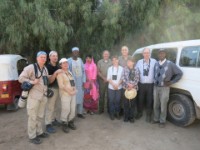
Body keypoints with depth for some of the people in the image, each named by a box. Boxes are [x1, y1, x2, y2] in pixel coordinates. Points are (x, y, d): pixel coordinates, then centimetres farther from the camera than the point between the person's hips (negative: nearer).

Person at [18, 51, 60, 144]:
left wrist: (55, 74, 2)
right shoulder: (31, 67, -11)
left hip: (43, 96, 7)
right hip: (34, 96, -7)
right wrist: (32, 82, -21)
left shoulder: (45, 69, 12)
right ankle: (32, 136, 16)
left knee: (40, 116, 18)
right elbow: (21, 78, -11)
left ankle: (39, 132, 33)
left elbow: (49, 80, 16)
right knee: (33, 116, 3)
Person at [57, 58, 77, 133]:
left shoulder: (69, 72, 17)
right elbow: (61, 85, -15)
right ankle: (64, 124, 12)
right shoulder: (60, 73, -7)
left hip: (73, 94, 7)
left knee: (73, 109, 8)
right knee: (66, 109, -7)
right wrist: (69, 91, -15)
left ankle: (70, 122, 26)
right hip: (65, 94, -7)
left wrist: (75, 90, 2)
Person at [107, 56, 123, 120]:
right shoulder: (110, 68, 4)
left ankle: (117, 113, 19)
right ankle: (112, 114, 15)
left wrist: (117, 85, -11)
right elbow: (108, 78, 1)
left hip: (119, 87, 0)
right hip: (111, 87, 1)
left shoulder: (121, 68, 1)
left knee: (117, 100, 4)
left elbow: (122, 78, -1)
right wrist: (113, 85, -10)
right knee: (111, 100, 3)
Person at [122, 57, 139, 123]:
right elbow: (123, 78, -6)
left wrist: (132, 85, -16)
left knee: (133, 103, 7)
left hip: (134, 88, 0)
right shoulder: (125, 69, 2)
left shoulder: (136, 70, 2)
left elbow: (137, 79, -5)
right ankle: (126, 116, 19)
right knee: (126, 103, 6)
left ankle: (132, 117, 19)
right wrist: (128, 84, -16)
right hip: (125, 88, 0)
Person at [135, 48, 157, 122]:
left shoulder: (154, 61, -3)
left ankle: (148, 115, 24)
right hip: (141, 84, 2)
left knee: (149, 100, 8)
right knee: (140, 99, 12)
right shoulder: (139, 62, 5)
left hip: (150, 84, -2)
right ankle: (139, 113, 32)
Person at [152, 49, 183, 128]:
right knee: (156, 105, 14)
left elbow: (180, 73, -2)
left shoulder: (170, 64, -10)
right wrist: (155, 81, 6)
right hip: (155, 87, 4)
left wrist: (171, 82, -4)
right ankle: (156, 119, 31)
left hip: (164, 88, -4)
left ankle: (162, 121, 23)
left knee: (163, 106, 5)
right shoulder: (156, 64, 4)